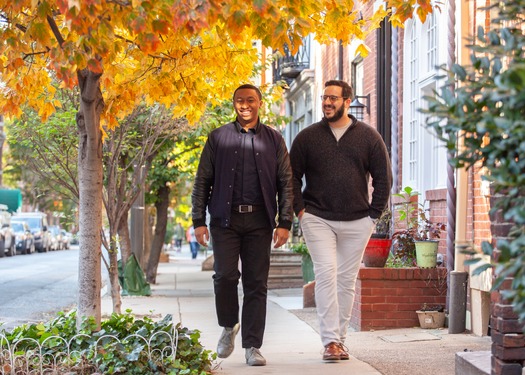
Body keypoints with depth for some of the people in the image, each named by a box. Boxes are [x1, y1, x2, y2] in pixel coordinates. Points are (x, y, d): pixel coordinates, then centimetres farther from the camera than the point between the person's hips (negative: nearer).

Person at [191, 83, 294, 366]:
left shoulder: (273, 140, 10)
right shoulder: (218, 138, 9)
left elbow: (286, 183, 9)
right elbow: (202, 181, 8)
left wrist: (284, 223, 0)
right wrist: (199, 221, 1)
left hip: (259, 220, 1)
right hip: (225, 218, 0)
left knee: (256, 284, 0)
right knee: (225, 275, -10)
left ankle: (252, 346, 6)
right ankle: (229, 326, 17)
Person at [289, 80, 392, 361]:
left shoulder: (368, 137, 4)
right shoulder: (307, 137, 4)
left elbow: (383, 178, 8)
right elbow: (292, 176, 8)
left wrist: (374, 214, 2)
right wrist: (300, 209, -2)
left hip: (357, 222, 1)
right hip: (317, 219, -1)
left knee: (347, 281, 7)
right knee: (326, 274, -14)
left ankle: (339, 340, 16)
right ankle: (330, 341, -13)